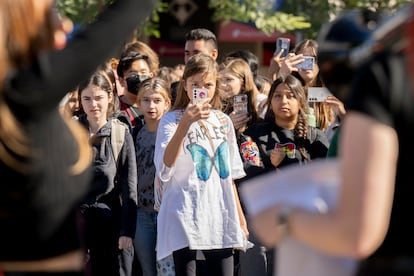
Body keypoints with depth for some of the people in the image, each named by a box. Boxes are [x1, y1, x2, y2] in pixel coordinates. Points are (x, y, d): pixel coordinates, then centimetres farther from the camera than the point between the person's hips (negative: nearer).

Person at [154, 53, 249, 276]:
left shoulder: (223, 122, 12)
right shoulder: (172, 121, -4)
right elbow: (165, 167, -21)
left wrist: (240, 218, 18)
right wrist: (185, 124, -31)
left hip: (220, 217, 5)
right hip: (185, 216, -4)